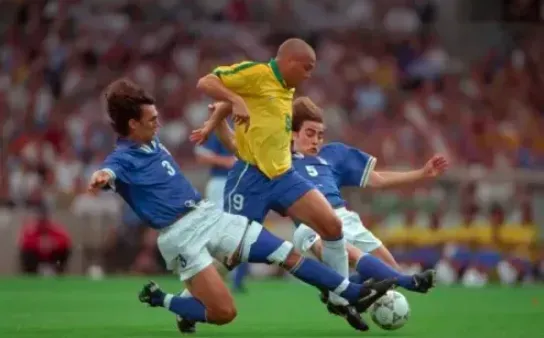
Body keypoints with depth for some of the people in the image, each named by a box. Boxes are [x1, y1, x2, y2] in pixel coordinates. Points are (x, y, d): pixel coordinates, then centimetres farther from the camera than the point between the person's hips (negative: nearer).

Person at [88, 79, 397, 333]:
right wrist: (102, 176, -65)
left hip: (208, 215, 8)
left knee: (287, 254, 3)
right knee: (224, 313, -16)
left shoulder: (152, 143, 10)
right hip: (181, 235, -8)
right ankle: (159, 299, 9)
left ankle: (355, 295, 12)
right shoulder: (124, 159, -15)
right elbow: (110, 172, -39)